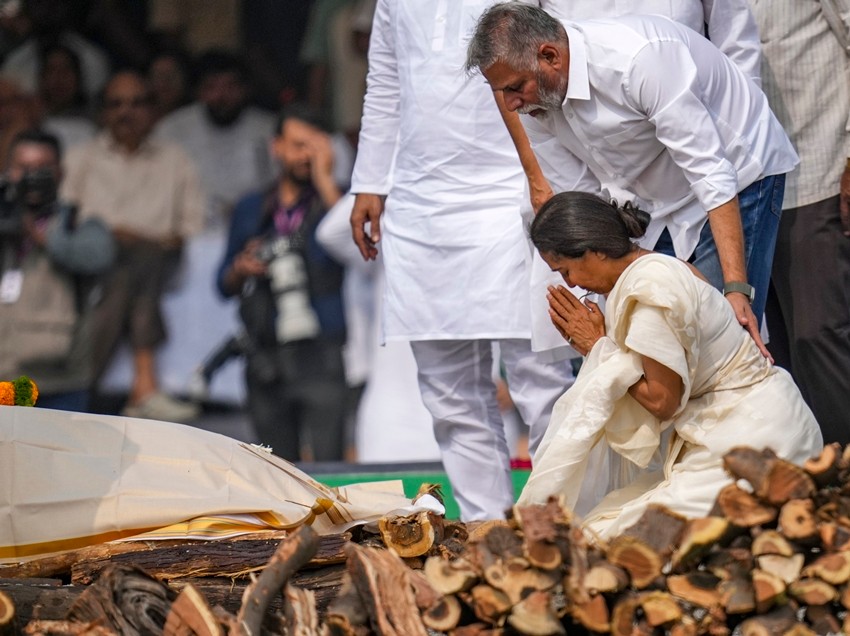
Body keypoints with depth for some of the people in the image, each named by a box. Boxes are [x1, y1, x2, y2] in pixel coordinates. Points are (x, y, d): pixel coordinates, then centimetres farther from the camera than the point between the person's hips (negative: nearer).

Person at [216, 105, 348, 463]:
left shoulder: (329, 201, 7)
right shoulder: (251, 211, 17)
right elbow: (224, 285, 22)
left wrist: (324, 178, -14)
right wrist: (240, 269, 0)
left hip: (318, 355, -4)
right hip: (266, 361, 4)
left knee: (326, 463, -15)